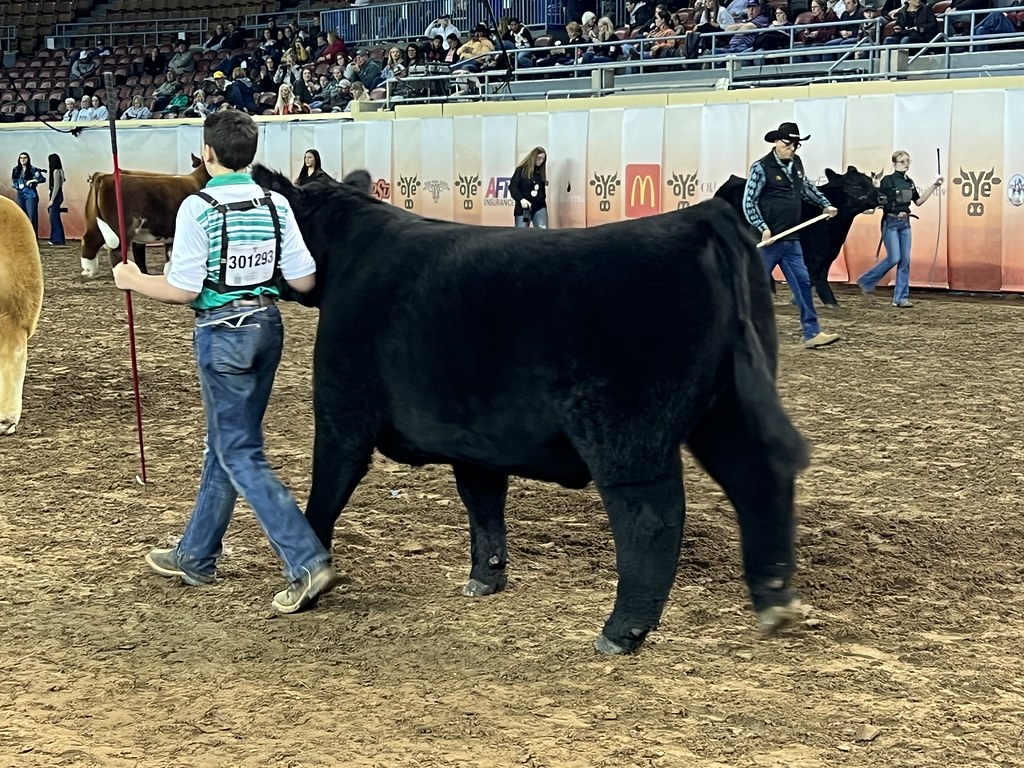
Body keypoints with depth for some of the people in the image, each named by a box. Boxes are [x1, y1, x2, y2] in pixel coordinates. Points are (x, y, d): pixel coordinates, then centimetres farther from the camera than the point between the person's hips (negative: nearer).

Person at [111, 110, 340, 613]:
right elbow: (304, 281, -2)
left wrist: (133, 281, 3)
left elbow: (183, 291, -15)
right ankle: (195, 556, 31)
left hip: (222, 332, -6)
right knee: (224, 444, 18)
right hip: (267, 326, 7)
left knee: (241, 455, -2)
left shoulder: (198, 209, -14)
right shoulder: (276, 205, 0)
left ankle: (308, 563, -12)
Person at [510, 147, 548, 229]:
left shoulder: (541, 171, 13)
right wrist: (521, 199, -24)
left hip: (539, 207, 4)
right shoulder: (521, 170, -3)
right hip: (523, 208, -4)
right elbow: (512, 186, -10)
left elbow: (542, 190, 13)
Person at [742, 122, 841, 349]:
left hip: (791, 240, 7)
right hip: (768, 239, -7)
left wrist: (825, 204, 21)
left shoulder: (796, 164, 10)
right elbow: (748, 202, -12)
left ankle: (812, 334, 5)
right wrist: (763, 229, -19)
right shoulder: (761, 168, -11)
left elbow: (807, 187, 29)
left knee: (802, 283, 3)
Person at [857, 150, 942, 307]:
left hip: (905, 223, 6)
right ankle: (866, 281, 7)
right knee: (894, 258, -13)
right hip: (891, 222, -6)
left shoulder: (909, 182, 11)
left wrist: (934, 186, 14)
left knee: (905, 261, 1)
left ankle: (901, 298, 4)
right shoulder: (887, 180, -7)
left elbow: (918, 201, 17)